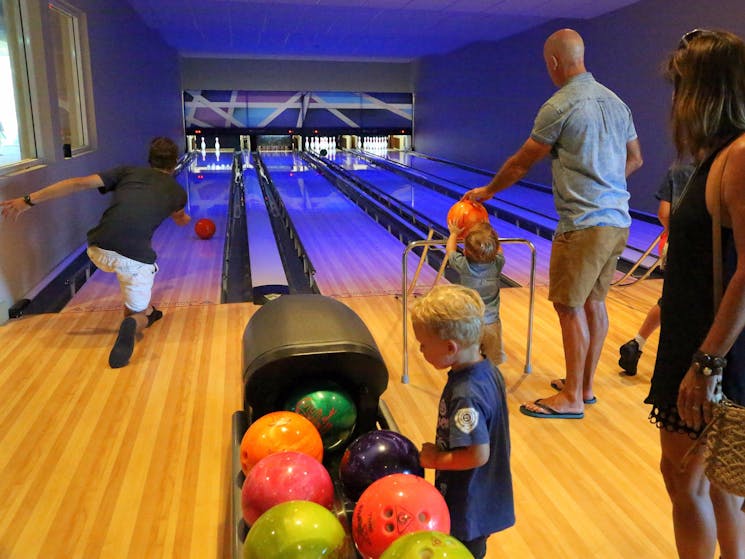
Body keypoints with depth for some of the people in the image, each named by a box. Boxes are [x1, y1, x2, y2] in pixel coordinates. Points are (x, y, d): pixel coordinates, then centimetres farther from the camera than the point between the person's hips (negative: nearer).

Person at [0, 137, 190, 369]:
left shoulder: (128, 172, 17)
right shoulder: (178, 191, 16)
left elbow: (79, 183, 7)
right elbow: (178, 216, 41)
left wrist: (30, 200, 10)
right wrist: (181, 216, 67)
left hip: (99, 251, 3)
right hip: (135, 259, -3)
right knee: (138, 314, 16)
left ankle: (146, 310, 39)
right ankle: (133, 322, -18)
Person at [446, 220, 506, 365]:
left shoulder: (463, 266, -15)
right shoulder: (497, 264, -12)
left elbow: (450, 250, 6)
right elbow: (498, 251, 14)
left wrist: (454, 233, 22)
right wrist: (489, 234, 23)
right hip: (491, 324, 2)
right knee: (492, 364, 14)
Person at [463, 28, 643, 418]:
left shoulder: (559, 106, -12)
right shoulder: (615, 102, 12)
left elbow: (522, 164, -5)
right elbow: (635, 159, 19)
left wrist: (487, 191, 9)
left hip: (584, 225, -8)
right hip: (617, 222, 8)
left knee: (569, 307, -1)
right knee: (593, 302, 15)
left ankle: (571, 399, 8)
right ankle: (585, 385, 26)